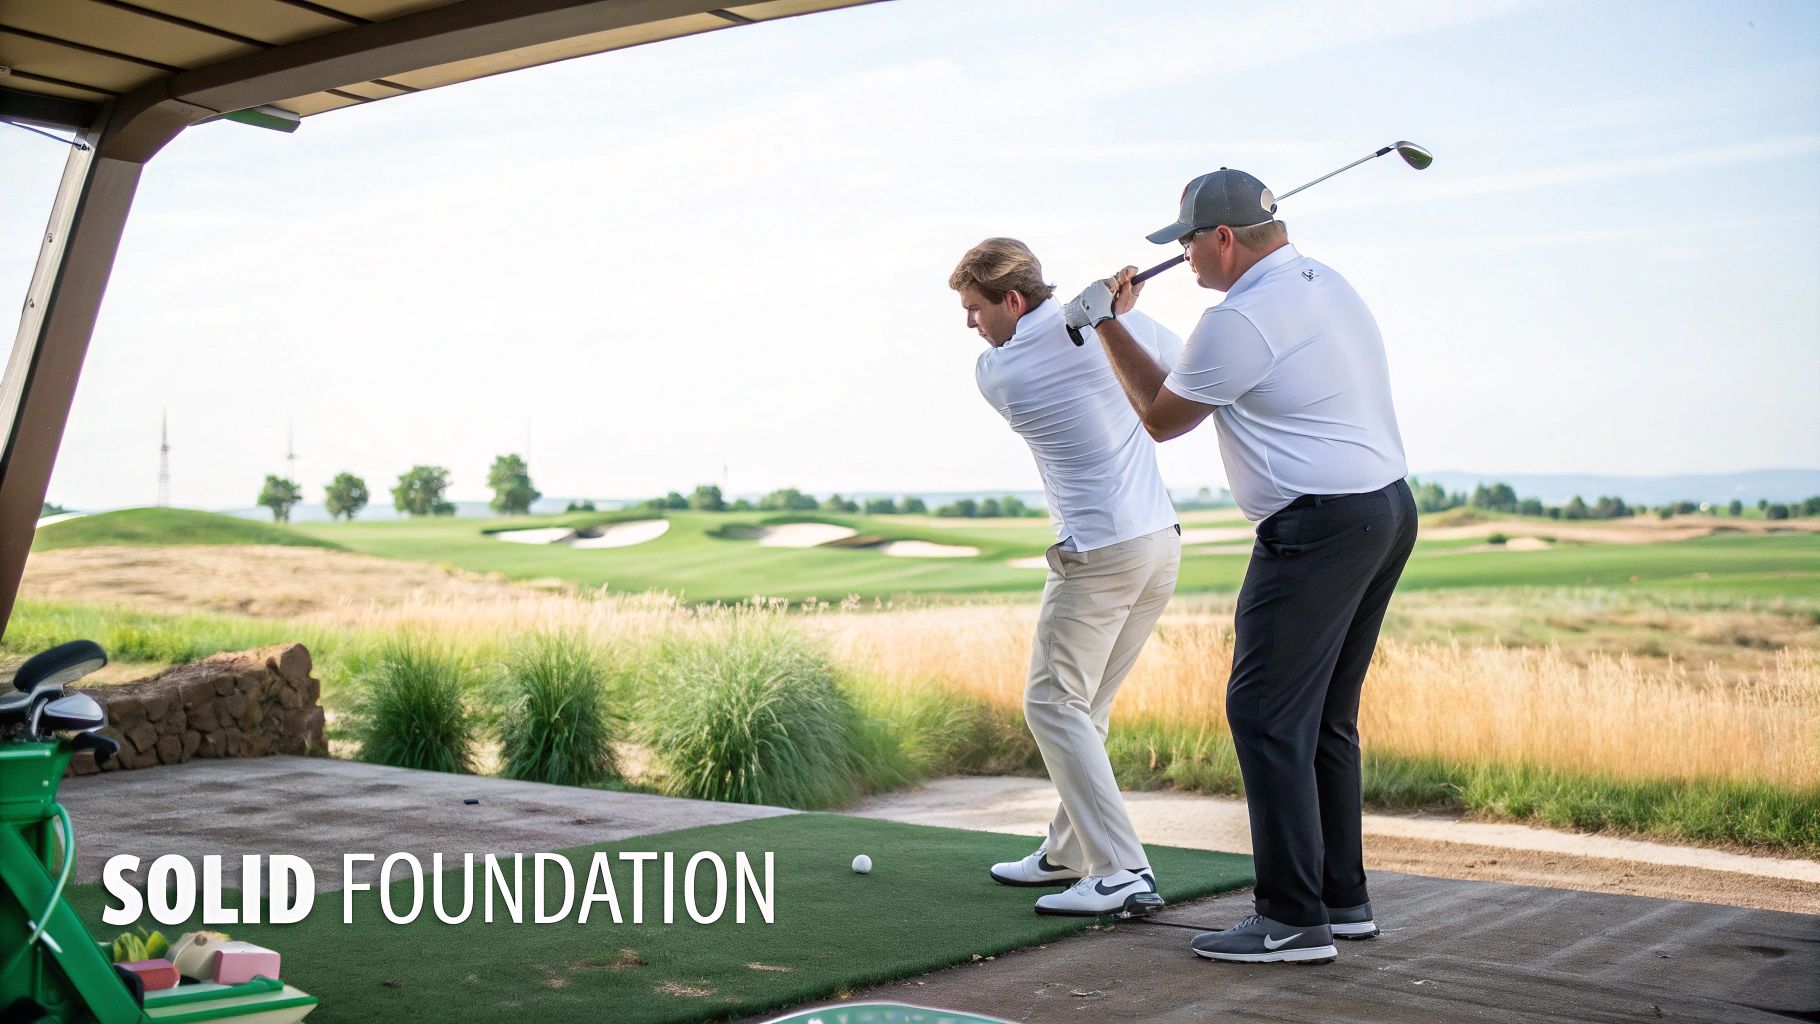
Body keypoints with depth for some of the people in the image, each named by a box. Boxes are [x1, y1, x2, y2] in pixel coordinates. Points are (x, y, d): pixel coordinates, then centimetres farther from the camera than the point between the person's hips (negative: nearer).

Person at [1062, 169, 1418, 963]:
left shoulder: (1241, 321, -15)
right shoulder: (1326, 283, 15)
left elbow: (1161, 417, -1)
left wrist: (1109, 324, 8)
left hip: (1319, 526, -10)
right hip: (1387, 509, 10)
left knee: (1267, 713, -7)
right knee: (1325, 716, 16)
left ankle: (1294, 919, -6)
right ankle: (1342, 897, 22)